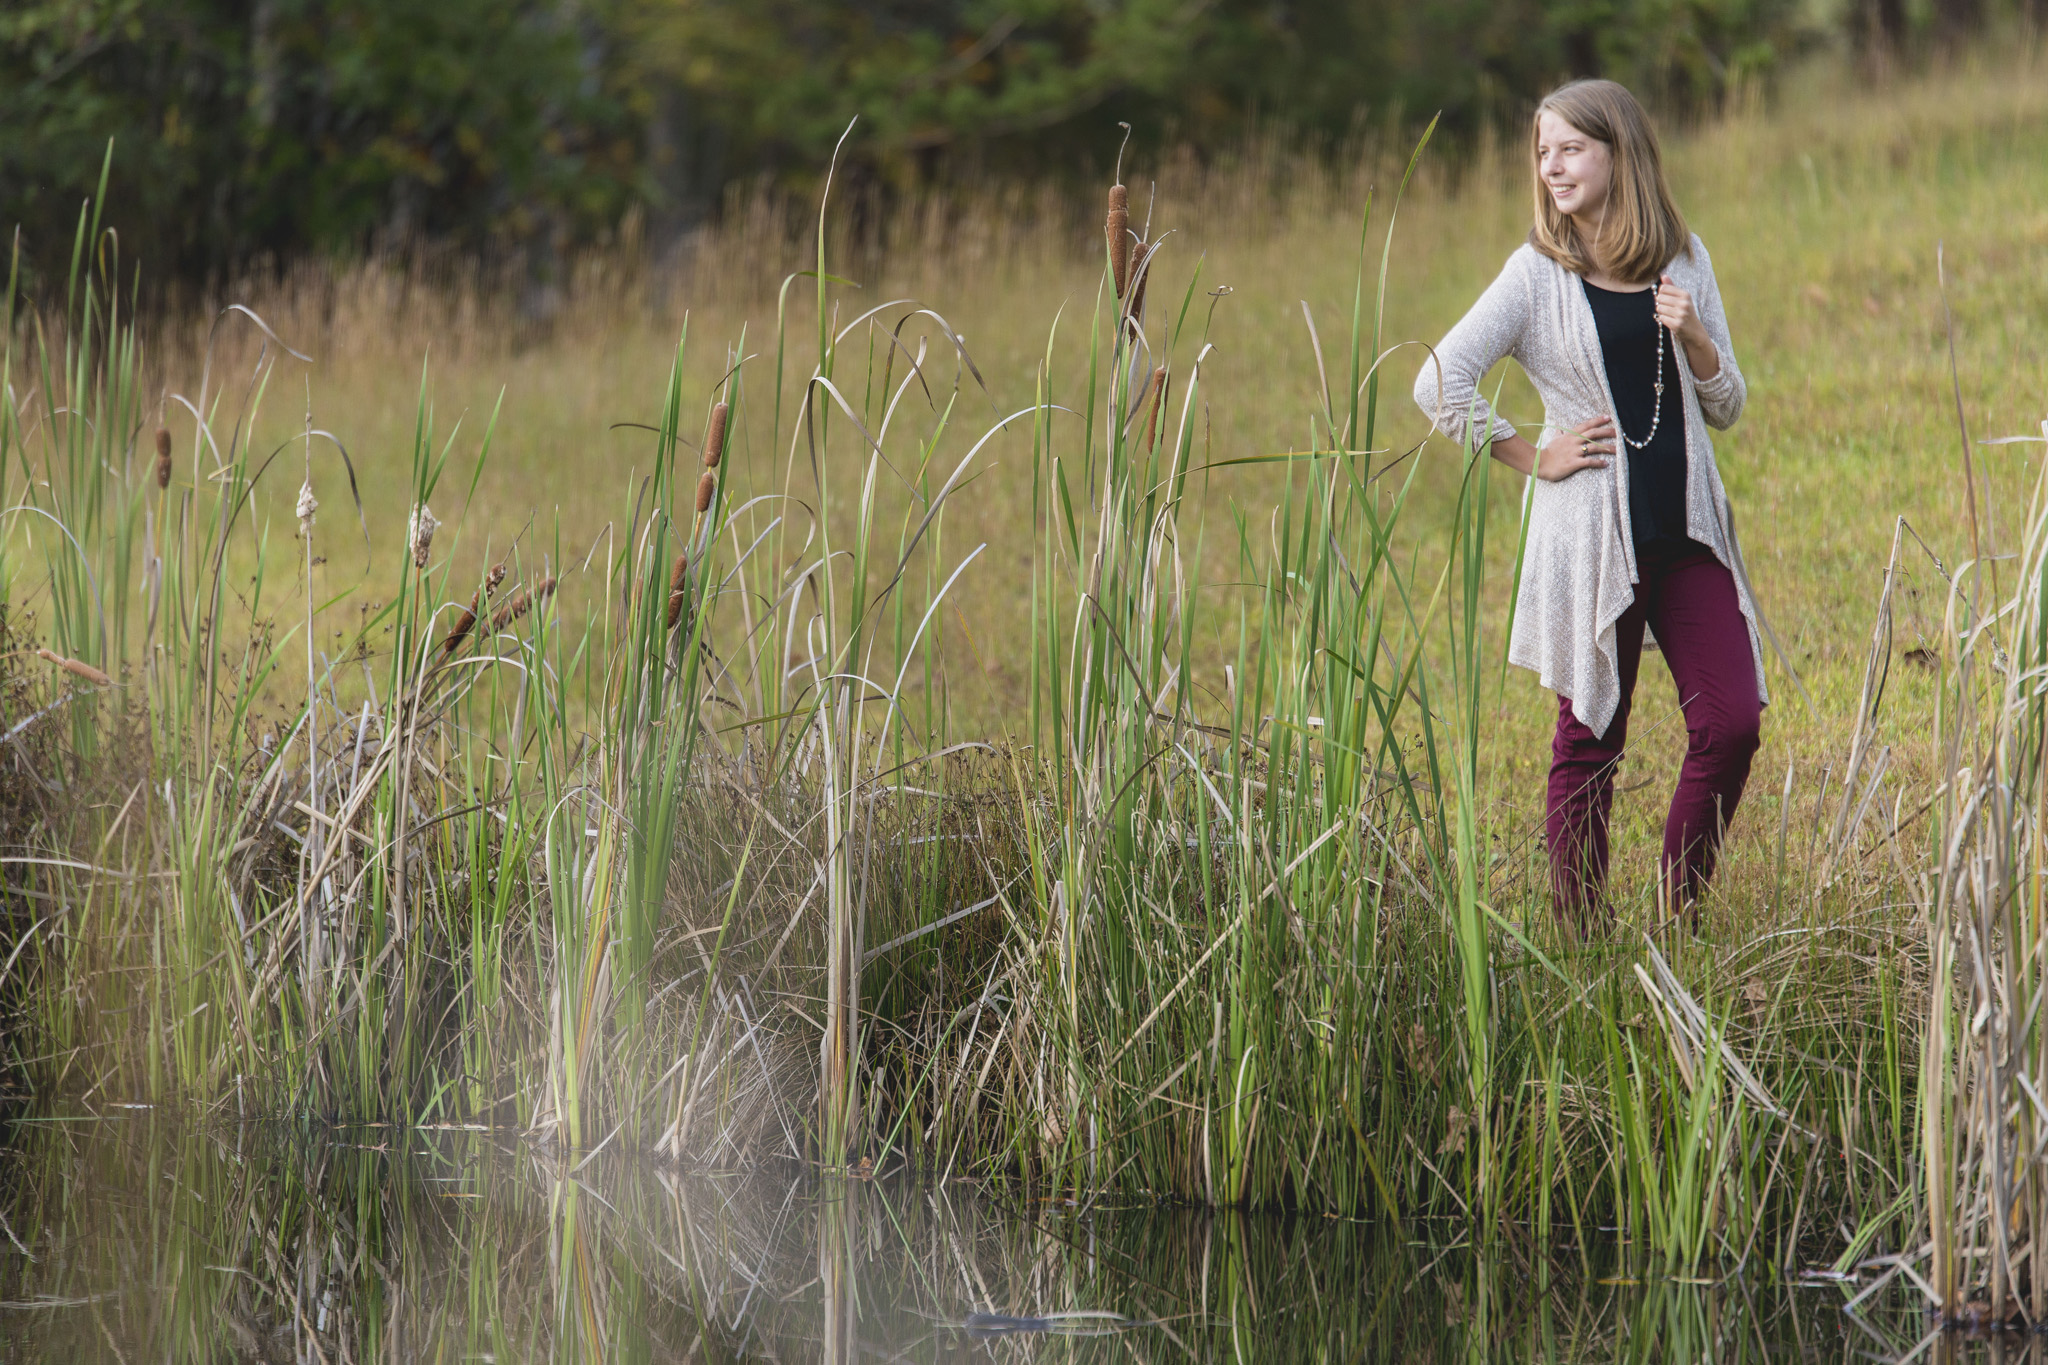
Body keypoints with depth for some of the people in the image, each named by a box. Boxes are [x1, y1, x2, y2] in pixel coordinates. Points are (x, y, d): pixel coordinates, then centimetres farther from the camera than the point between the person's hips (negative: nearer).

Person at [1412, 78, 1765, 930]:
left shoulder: (1681, 262, 9)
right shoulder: (1539, 275, -2)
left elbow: (1726, 408, 12)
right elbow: (1439, 386, -10)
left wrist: (1693, 339, -7)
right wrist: (1531, 458, -7)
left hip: (1686, 530, 4)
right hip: (1592, 536, -3)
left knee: (1731, 723, -4)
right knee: (1590, 739, 2)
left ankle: (1681, 921, 10)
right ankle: (1584, 940, 11)